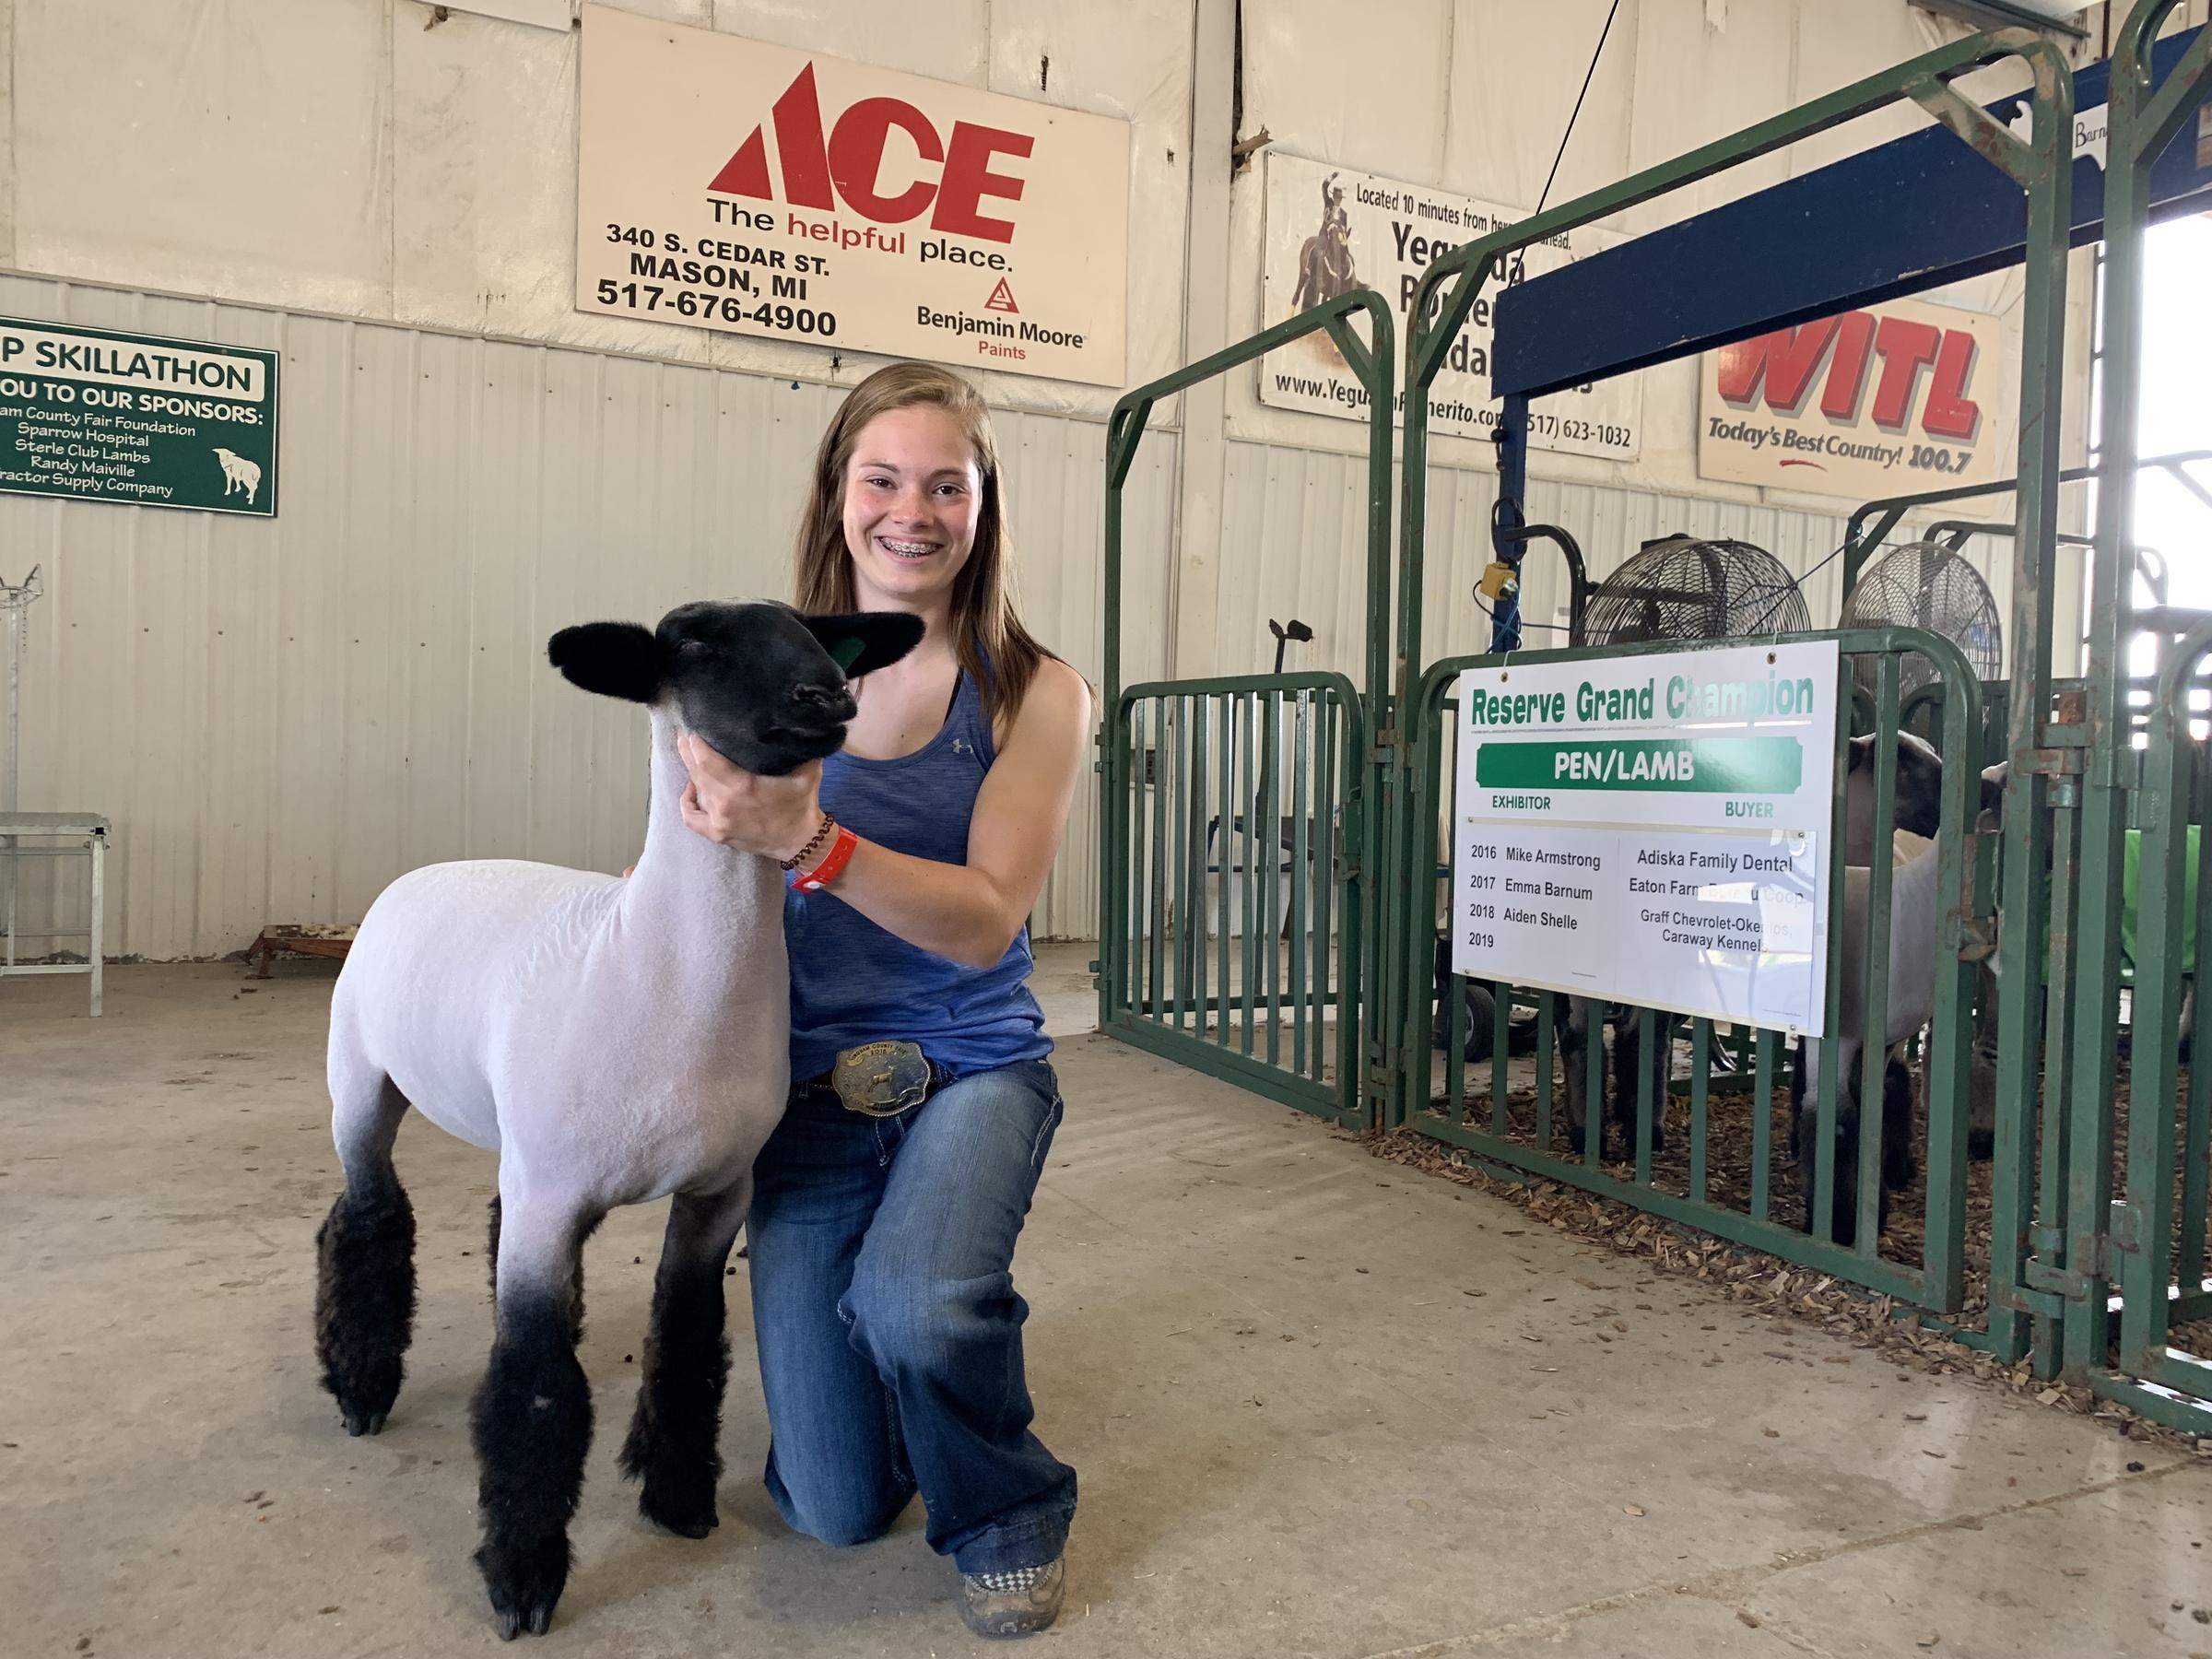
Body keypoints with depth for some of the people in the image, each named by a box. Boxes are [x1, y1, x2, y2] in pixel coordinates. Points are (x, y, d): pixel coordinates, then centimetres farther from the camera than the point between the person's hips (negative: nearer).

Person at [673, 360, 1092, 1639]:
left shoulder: (1035, 696, -9)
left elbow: (985, 920, -20)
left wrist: (812, 844, -32)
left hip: (971, 1066, -1)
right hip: (810, 1084, 2)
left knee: (915, 1303, -34)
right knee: (836, 1510, 4)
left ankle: (1009, 1515, 2)